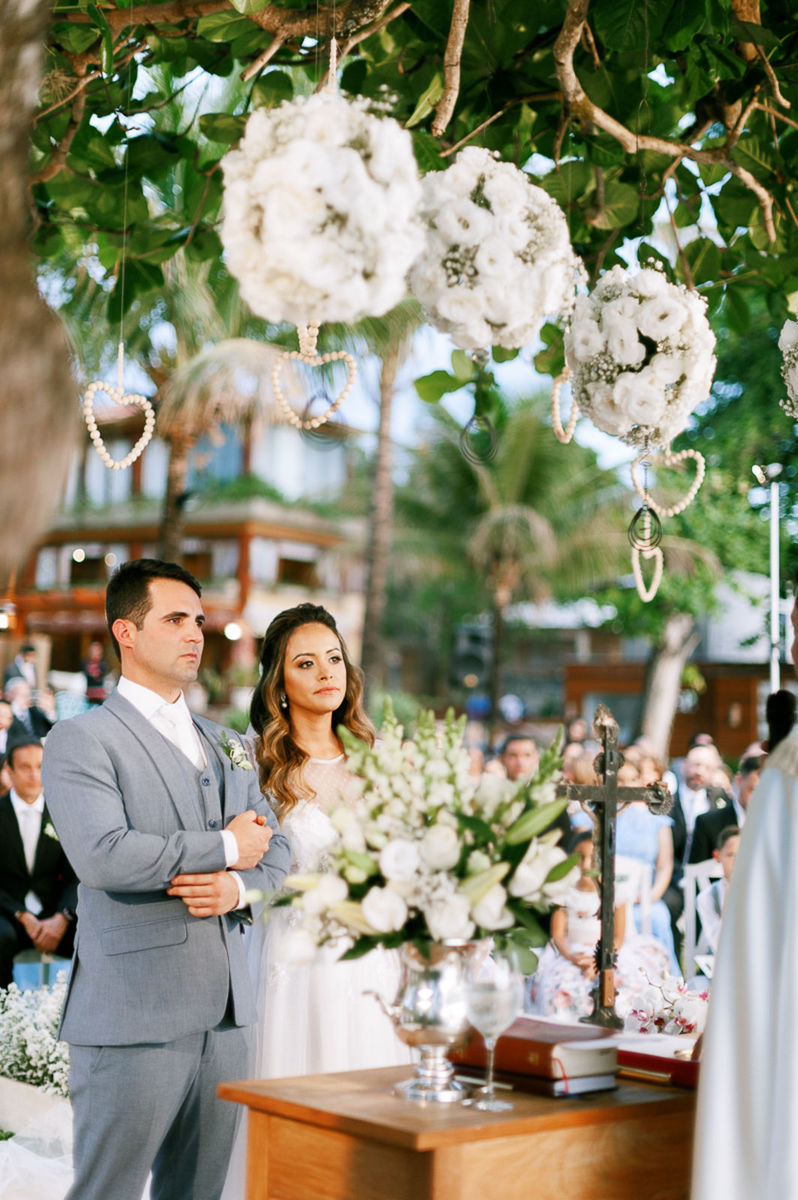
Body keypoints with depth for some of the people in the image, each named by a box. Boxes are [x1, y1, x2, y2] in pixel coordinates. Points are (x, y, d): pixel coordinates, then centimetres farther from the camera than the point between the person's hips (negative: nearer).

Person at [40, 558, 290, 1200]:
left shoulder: (224, 744, 18)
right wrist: (224, 847, -11)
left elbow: (275, 849, 16)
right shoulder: (80, 741, -6)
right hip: (134, 1013, -7)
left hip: (224, 1011, 7)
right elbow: (103, 856, -21)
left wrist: (237, 886, -7)